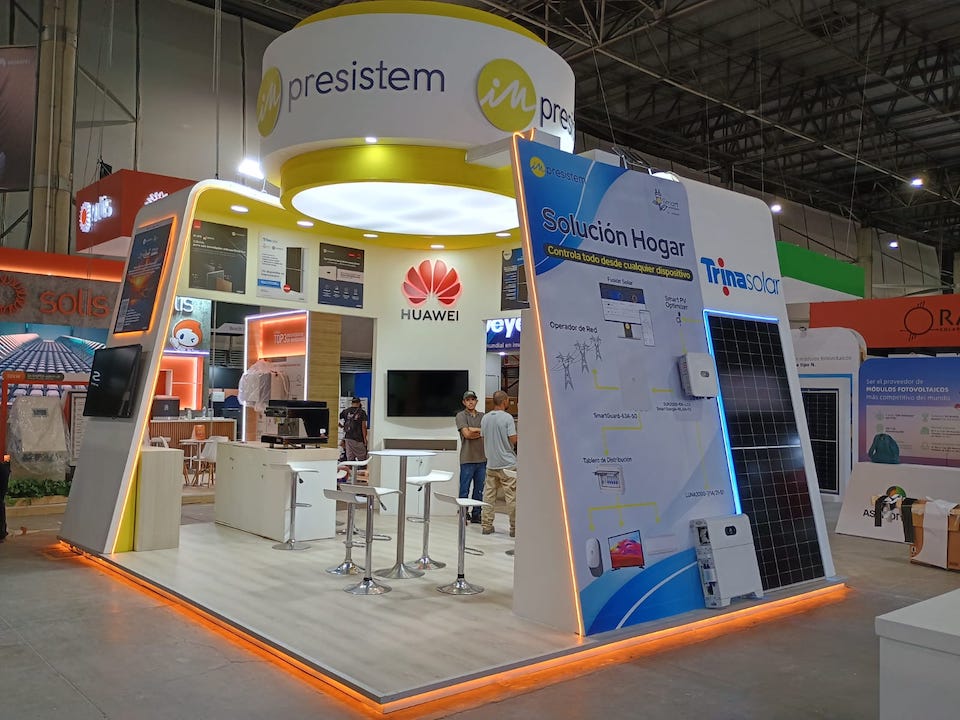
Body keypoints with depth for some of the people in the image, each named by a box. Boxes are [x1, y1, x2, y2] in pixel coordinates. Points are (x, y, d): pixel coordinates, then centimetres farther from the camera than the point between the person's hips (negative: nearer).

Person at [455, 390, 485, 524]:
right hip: (467, 459, -4)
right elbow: (466, 434, -11)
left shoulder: (482, 416, 14)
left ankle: (476, 515, 18)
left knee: (479, 490, 9)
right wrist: (482, 431, -2)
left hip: (482, 458, 4)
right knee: (464, 490, 0)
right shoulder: (461, 416, 1)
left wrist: (474, 430, -9)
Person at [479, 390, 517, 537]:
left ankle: (487, 525, 13)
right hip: (507, 463, -6)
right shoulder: (507, 417, -13)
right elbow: (513, 439, -15)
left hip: (491, 463, 6)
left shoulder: (485, 418, 6)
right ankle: (514, 528, 4)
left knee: (489, 495, 10)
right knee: (512, 496, 0)